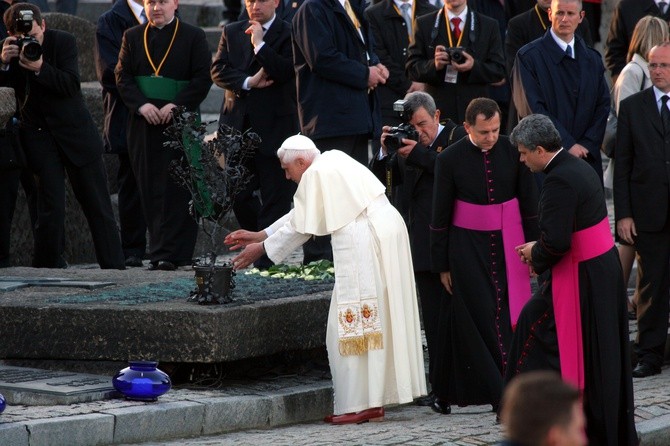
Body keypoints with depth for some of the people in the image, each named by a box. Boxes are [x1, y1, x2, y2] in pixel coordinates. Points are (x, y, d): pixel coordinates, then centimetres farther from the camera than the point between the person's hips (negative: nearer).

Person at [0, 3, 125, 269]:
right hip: (38, 135, 0)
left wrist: (40, 67, -31)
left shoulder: (63, 42, -9)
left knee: (98, 206, 2)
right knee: (51, 208, -7)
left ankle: (114, 266, 7)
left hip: (74, 131, 0)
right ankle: (48, 266, 3)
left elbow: (71, 86, -17)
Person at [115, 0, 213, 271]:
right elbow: (122, 76, 6)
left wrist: (177, 105, -16)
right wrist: (141, 105, -11)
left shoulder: (193, 37, 2)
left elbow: (202, 78, -4)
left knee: (175, 190, -9)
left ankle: (167, 253, -12)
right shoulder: (132, 37, 12)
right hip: (143, 125, 4)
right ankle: (161, 251, 8)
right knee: (150, 189, 3)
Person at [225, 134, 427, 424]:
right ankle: (376, 400, 16)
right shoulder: (334, 160, 21)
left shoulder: (315, 175, -7)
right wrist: (259, 235, 31)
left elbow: (301, 227, -1)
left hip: (362, 245, -10)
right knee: (379, 319, 12)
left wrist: (262, 249, 11)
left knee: (352, 325, -4)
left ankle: (358, 405, -3)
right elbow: (301, 213, 28)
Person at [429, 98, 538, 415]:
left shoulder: (512, 151, -2)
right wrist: (441, 264, 2)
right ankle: (504, 395, -5)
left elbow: (529, 203, 6)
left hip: (508, 245, 2)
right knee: (479, 317, -6)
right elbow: (440, 215, 1)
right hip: (467, 246, -2)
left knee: (508, 313, -1)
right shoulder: (450, 159, -6)